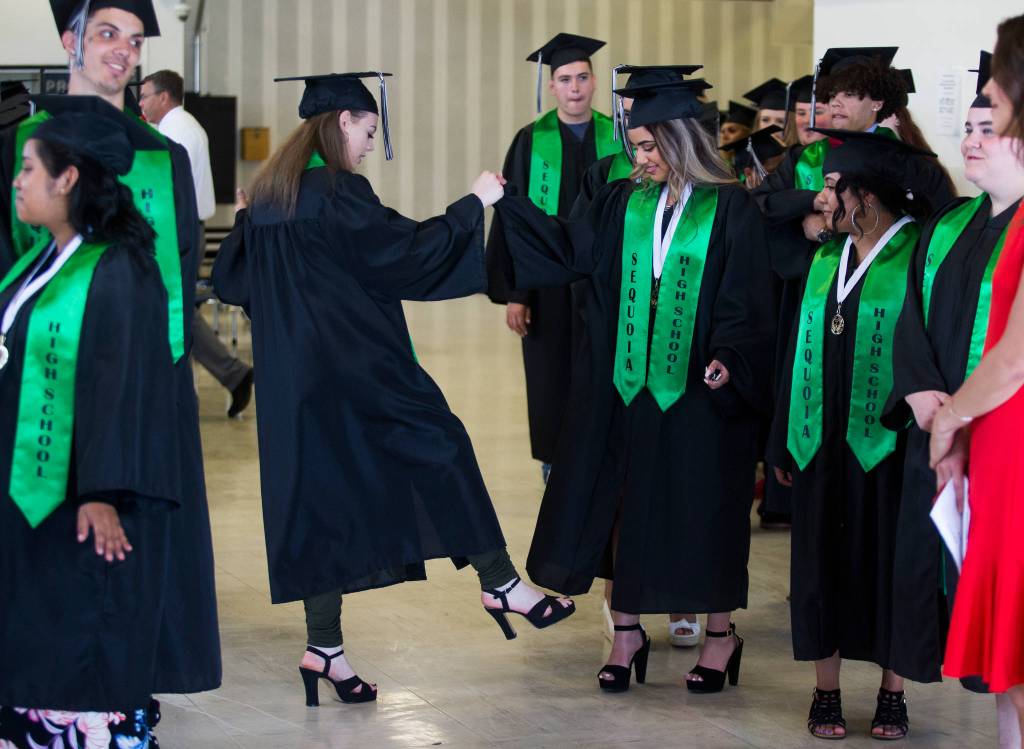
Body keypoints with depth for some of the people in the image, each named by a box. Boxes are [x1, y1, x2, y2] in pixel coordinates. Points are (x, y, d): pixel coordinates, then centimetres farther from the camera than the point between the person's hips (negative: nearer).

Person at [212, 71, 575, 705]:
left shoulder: (267, 193, 11)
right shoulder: (338, 191, -13)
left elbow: (230, 279, 17)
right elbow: (409, 251, -13)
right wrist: (474, 204, -2)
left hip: (289, 378, 8)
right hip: (353, 365, -8)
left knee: (317, 495, 9)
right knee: (439, 448, 4)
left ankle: (325, 647, 9)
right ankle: (499, 582, 7)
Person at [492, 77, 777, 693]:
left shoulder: (731, 210, -8)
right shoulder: (625, 203, 6)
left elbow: (748, 303, -10)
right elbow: (570, 249, 10)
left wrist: (729, 360, -24)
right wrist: (506, 206, 4)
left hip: (698, 390, -4)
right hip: (626, 384, 4)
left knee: (702, 507, 4)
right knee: (623, 503, 6)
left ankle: (721, 635, 20)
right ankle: (627, 632, 18)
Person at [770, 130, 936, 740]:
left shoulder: (918, 257, -8)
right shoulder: (825, 260, 9)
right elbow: (801, 350, 12)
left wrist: (921, 437, -17)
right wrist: (786, 444, 10)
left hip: (887, 444, -5)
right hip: (822, 443, 5)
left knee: (887, 563, 4)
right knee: (824, 563, 8)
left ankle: (893, 692, 16)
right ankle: (827, 691, 17)